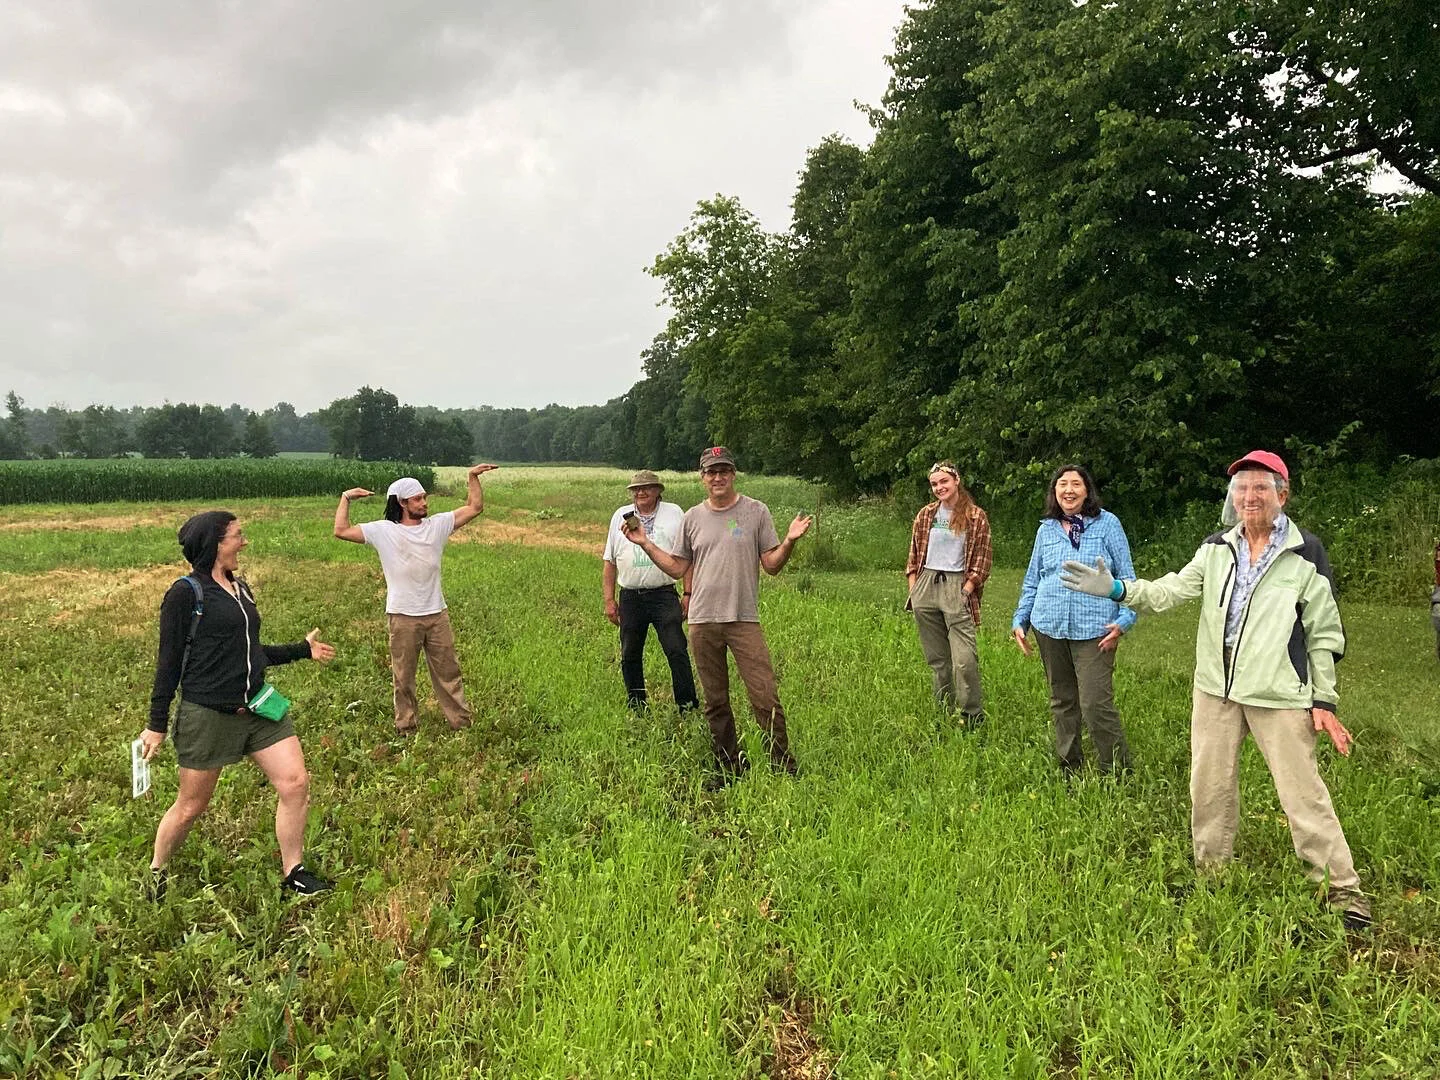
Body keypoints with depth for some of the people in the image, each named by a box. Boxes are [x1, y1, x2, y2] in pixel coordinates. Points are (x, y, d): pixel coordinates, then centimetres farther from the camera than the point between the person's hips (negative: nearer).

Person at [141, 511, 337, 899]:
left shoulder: (240, 588, 12)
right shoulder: (186, 593, -10)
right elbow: (169, 662, -8)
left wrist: (302, 649, 20)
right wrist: (157, 725, -7)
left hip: (257, 707, 7)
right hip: (207, 715, -7)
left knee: (296, 783, -1)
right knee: (191, 805, 7)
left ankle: (294, 876, 12)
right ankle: (157, 874, 34)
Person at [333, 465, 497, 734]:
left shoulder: (437, 525, 4)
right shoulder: (383, 531, -3)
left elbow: (475, 507, 3)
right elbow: (341, 531, -5)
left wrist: (472, 476, -3)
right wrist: (346, 498, -2)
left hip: (437, 613, 2)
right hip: (403, 617, -2)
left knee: (448, 671, 12)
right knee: (404, 676, 10)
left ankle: (461, 722, 21)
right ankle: (406, 727, 24)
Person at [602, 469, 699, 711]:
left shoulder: (674, 514, 6)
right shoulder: (620, 516, 11)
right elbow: (609, 561, 13)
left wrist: (688, 594, -1)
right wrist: (609, 600, 8)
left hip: (664, 595, -2)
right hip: (630, 597, 3)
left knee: (677, 651, -10)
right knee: (630, 656, 8)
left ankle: (688, 706, -3)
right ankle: (636, 708, 21)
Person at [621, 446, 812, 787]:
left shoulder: (756, 512, 3)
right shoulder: (692, 518, 11)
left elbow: (772, 565, 2)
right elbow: (678, 568, 15)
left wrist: (789, 541, -16)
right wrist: (645, 544, 7)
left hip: (744, 619, -3)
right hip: (702, 621, 3)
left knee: (765, 696, -8)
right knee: (715, 701, 11)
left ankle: (783, 765, 6)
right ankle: (729, 766, 24)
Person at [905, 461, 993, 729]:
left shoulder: (976, 517, 1)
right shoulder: (926, 514, 11)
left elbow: (982, 560, 0)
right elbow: (914, 554, 14)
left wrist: (966, 590, -8)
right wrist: (913, 589, 6)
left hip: (957, 585, -4)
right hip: (926, 586, 4)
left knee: (965, 659, -13)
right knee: (936, 658, 9)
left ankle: (973, 717, -1)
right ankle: (944, 714, 19)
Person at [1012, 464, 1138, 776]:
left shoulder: (1107, 524, 2)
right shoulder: (1046, 529, 11)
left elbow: (1127, 576, 2)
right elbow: (1032, 580, 18)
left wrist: (1124, 620, -8)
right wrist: (1019, 620, 12)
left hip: (1094, 629, -4)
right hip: (1050, 627, 4)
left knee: (1096, 704, -10)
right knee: (1062, 702, 12)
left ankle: (1117, 774, 5)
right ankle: (1069, 772, 24)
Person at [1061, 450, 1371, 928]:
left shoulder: (1305, 555, -5)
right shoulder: (1217, 548, 6)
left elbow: (1324, 634, -2)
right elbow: (1173, 589, 1)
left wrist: (1324, 700, -3)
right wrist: (1115, 590, -13)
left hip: (1279, 695, -4)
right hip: (1216, 688, 4)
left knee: (1303, 792, -2)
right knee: (1209, 786, 13)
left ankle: (1343, 888, 15)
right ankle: (1210, 872, 30)